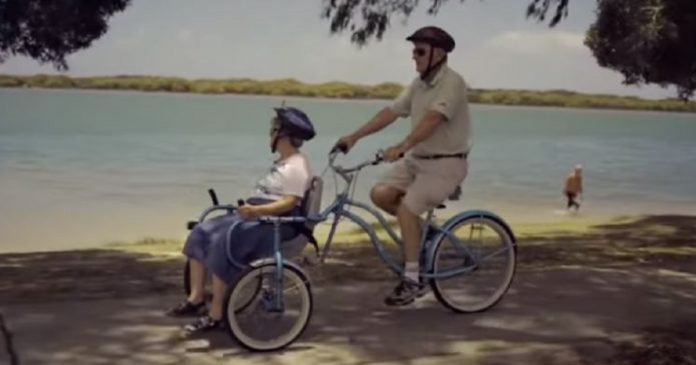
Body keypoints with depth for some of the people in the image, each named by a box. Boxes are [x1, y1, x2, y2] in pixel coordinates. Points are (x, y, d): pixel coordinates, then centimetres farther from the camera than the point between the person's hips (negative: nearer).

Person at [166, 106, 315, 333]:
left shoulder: (297, 167, -12)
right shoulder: (282, 162, 21)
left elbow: (290, 203, -23)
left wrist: (257, 210, -33)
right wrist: (249, 207, 14)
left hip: (274, 223, -11)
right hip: (254, 215, 11)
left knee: (222, 243, -28)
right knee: (201, 233, -1)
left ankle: (215, 315, -22)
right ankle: (196, 298, -2)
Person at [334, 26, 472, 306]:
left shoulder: (451, 82, -17)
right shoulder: (419, 84, 9)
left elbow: (432, 120, -31)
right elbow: (390, 112, 5)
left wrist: (402, 147, -42)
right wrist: (354, 136, -2)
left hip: (446, 163, -8)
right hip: (417, 159, 8)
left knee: (406, 208, -19)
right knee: (380, 194, -8)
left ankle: (411, 280, -8)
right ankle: (421, 229, 14)